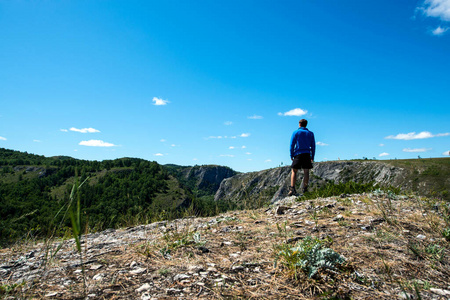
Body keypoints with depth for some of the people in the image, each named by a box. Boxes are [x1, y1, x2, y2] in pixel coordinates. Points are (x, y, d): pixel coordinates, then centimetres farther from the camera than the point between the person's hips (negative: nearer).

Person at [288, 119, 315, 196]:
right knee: (306, 172, 7)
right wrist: (312, 157, 14)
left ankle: (292, 189, -10)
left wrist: (291, 155, 2)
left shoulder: (295, 132, 4)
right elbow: (313, 146, 11)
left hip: (298, 154, -2)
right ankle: (304, 188, 7)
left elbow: (292, 144, -1)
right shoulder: (311, 133, 12)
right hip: (307, 154, 2)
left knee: (294, 171, 0)